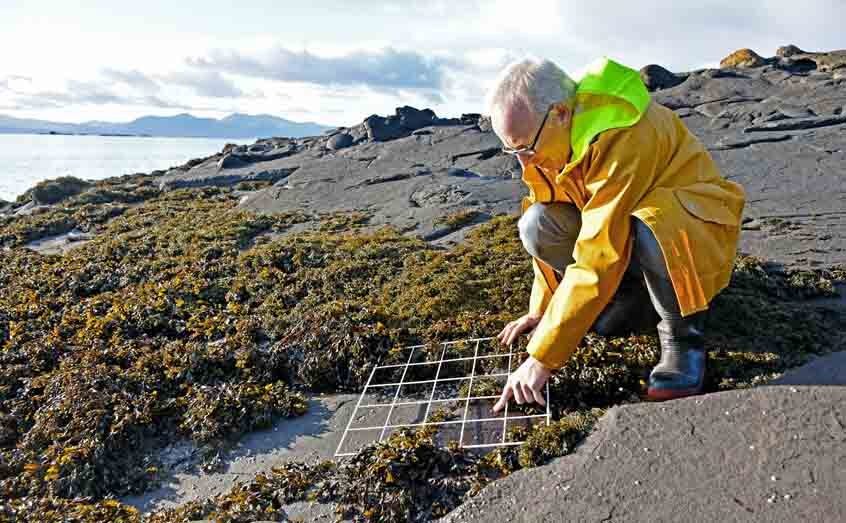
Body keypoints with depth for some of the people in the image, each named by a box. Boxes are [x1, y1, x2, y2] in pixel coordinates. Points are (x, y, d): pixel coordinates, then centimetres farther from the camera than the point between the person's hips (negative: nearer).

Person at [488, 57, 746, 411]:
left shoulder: (621, 137, -34)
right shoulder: (550, 140, -9)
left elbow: (599, 257, -38)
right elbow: (551, 235, 1)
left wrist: (542, 358, -36)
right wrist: (540, 309, 0)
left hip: (689, 226, -6)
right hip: (618, 223, 7)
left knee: (648, 232, -41)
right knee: (536, 225, -17)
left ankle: (682, 334, -13)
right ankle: (631, 291, 1)